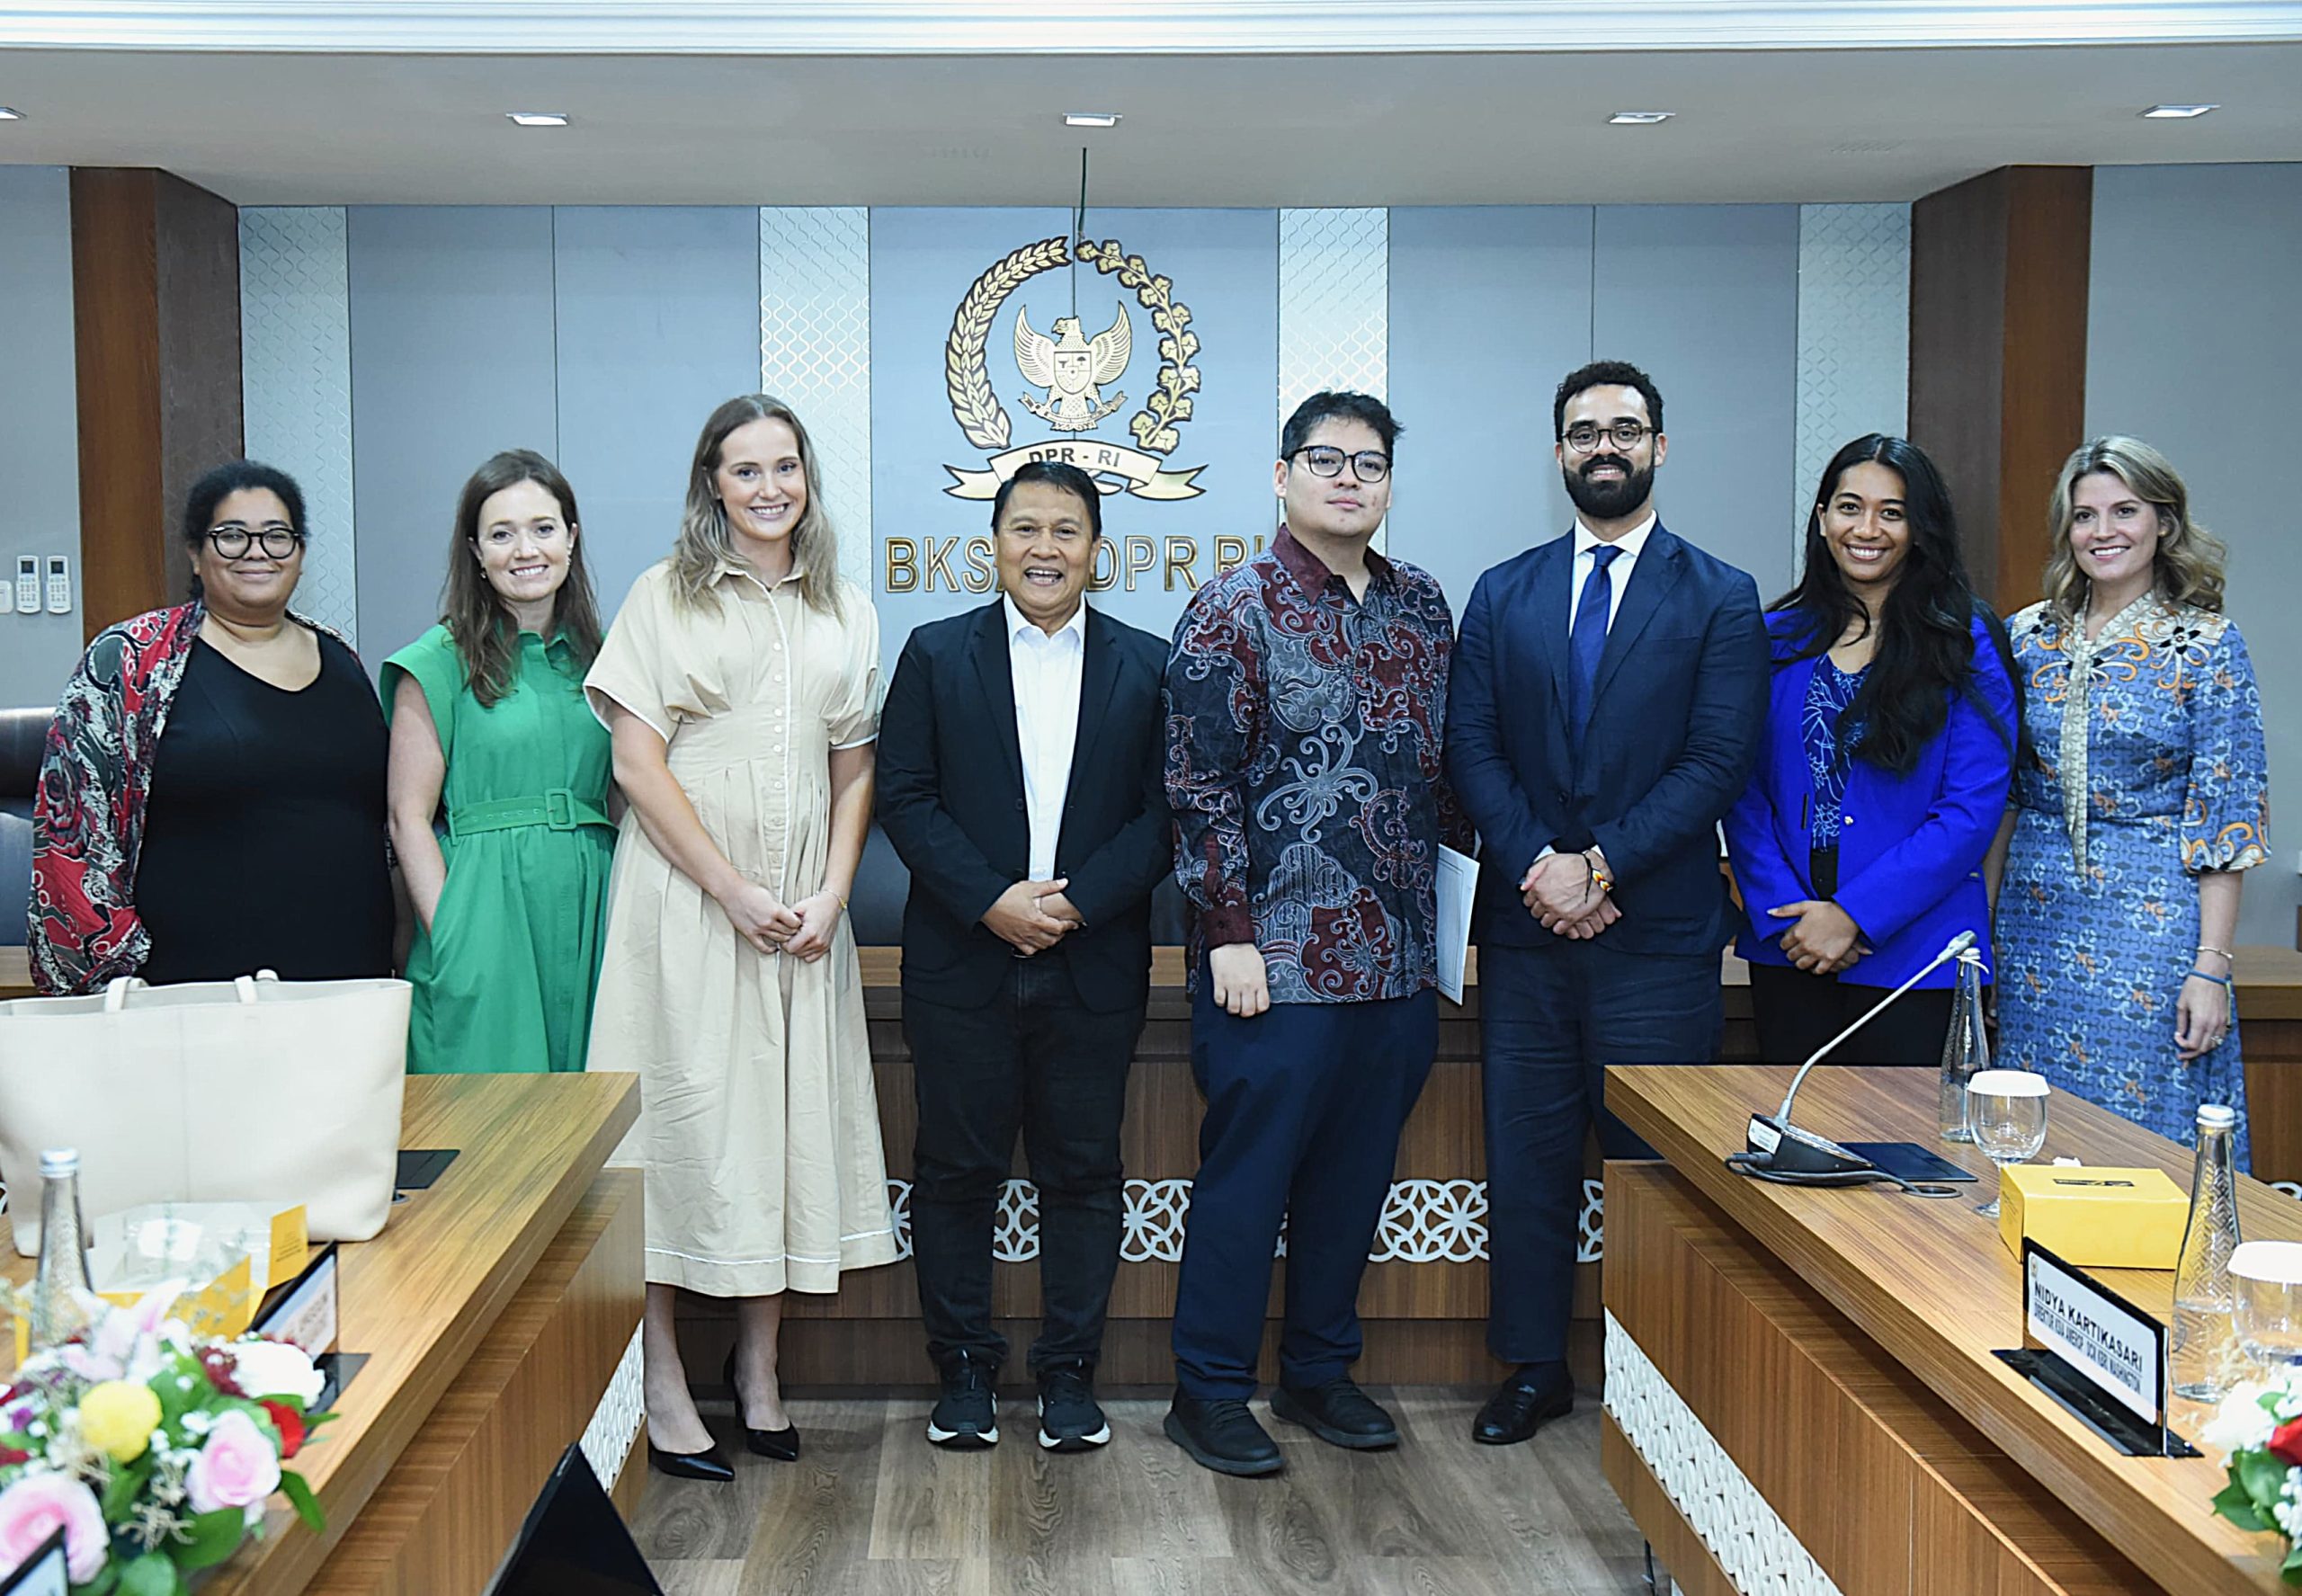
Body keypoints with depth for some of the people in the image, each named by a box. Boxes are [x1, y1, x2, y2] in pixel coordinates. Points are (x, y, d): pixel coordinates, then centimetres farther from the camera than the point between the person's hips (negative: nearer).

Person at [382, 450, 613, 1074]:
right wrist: (451, 939, -12)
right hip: (485, 911, -4)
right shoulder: (442, 660, -2)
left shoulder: (596, 653, 13)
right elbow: (408, 817, -5)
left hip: (590, 910, 5)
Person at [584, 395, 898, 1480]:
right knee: (685, 1112, -2)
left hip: (803, 909, 4)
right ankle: (662, 1380, 7)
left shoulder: (843, 611, 12)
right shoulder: (666, 596, 0)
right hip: (687, 892, -4)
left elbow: (854, 770, 12)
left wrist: (830, 895, -2)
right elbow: (636, 760, -7)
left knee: (789, 1112, 6)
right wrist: (734, 890, -12)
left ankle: (758, 1365, 19)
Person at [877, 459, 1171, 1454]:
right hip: (963, 962, 0)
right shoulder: (937, 655, 5)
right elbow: (904, 797, -1)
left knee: (1083, 1175, 6)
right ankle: (963, 1371, 19)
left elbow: (1165, 812, 1)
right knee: (955, 1172, 5)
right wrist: (991, 900, -13)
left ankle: (1070, 1374, 19)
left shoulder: (1145, 666, 6)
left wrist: (1077, 900, -12)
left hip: (1094, 965, 0)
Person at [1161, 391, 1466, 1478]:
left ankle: (1318, 1371, 28)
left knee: (1356, 1172, 13)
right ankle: (1209, 1392, 15)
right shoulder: (1233, 610, -7)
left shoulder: (1420, 604, 11)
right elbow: (1200, 784, -10)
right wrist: (1229, 932, -13)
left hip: (1399, 955, 6)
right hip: (1278, 955, -6)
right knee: (1247, 1172, 1)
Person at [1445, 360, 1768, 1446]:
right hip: (1525, 928, 3)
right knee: (1525, 1157, 8)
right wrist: (1537, 865, -11)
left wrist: (1601, 867, -14)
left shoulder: (1720, 600, 3)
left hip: (1658, 933, -2)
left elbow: (1717, 763, -6)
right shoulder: (1504, 595, 11)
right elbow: (1471, 747, 3)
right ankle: (1534, 1369, 21)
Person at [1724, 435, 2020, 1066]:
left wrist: (1853, 915, -14)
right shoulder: (1777, 638, 6)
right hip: (1786, 951, 3)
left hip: (1911, 952, -3)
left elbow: (1974, 810, -9)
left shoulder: (1967, 646, -2)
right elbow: (1744, 795, 4)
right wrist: (1785, 915, -10)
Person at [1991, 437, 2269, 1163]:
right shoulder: (2030, 636, 7)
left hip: (2153, 919, -4)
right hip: (2037, 920, 4)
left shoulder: (2206, 644, -4)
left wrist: (2210, 967, -12)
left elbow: (2228, 813, -7)